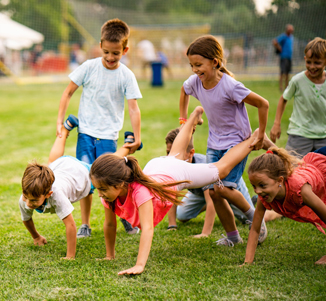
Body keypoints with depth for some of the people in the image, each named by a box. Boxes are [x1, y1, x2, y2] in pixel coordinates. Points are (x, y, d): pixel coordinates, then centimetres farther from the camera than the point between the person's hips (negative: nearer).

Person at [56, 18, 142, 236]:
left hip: (108, 136, -1)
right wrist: (60, 122, 1)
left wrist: (137, 138, -11)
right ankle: (85, 224, 12)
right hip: (86, 132, 1)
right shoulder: (89, 67, -3)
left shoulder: (126, 76, -5)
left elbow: (133, 108, -5)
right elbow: (69, 92, 5)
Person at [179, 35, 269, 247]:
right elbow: (184, 92, 20)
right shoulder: (195, 82, -7)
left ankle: (254, 216, 7)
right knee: (212, 192, 0)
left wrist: (260, 136, -12)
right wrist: (184, 120, 16)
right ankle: (232, 235, 17)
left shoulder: (230, 86, -26)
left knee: (223, 188, -19)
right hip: (214, 144, 6)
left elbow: (263, 104, -19)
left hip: (237, 142, -6)